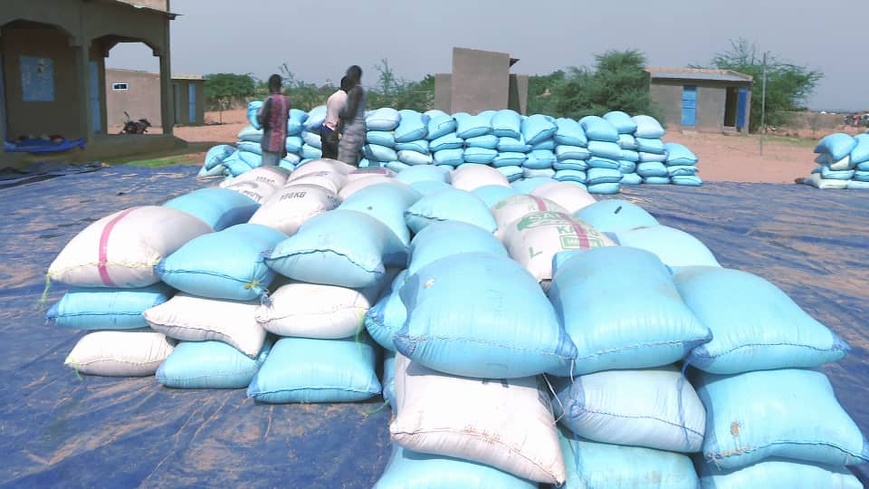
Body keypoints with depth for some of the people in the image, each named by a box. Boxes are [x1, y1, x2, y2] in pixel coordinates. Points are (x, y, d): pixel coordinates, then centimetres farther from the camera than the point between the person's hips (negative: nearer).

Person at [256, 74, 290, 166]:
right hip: (281, 141, 7)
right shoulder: (286, 100, 9)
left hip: (270, 142, -7)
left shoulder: (270, 99, -11)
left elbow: (260, 119, -12)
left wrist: (258, 112, 8)